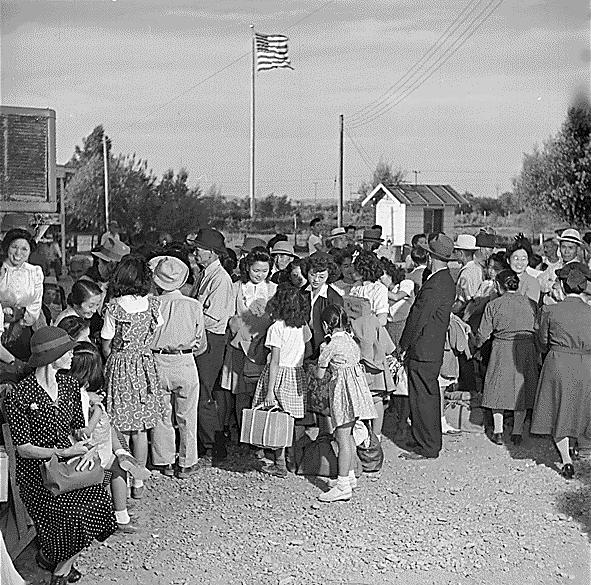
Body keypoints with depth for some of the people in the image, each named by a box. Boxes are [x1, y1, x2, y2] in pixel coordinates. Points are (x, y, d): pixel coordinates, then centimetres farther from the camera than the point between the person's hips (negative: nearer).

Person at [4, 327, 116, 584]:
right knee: (69, 512, -25)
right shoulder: (19, 396, -14)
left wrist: (84, 446, -10)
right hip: (36, 469, -5)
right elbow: (23, 448, -13)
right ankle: (47, 554, 8)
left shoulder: (69, 384, 5)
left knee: (99, 500, -19)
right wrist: (62, 452, -24)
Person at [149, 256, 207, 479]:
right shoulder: (194, 306, -6)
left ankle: (164, 462, 21)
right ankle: (185, 464, 20)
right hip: (186, 366, 0)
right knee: (186, 418, 12)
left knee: (162, 416, 14)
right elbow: (202, 345, 1)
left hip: (158, 365, 0)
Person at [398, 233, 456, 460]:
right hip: (433, 351, 10)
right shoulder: (447, 281, 11)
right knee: (430, 397, 17)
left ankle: (426, 448, 5)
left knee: (422, 399, -2)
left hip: (423, 352, -10)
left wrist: (403, 346, -8)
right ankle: (432, 443, 27)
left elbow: (418, 318, -19)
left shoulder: (435, 286, -22)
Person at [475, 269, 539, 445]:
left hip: (502, 348, -2)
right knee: (521, 389, 12)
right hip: (527, 348, 2)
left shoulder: (493, 305, -4)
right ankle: (517, 432, 14)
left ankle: (498, 432, 12)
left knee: (499, 388, 11)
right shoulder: (531, 304, 1)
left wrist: (476, 345, 19)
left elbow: (483, 333, -1)